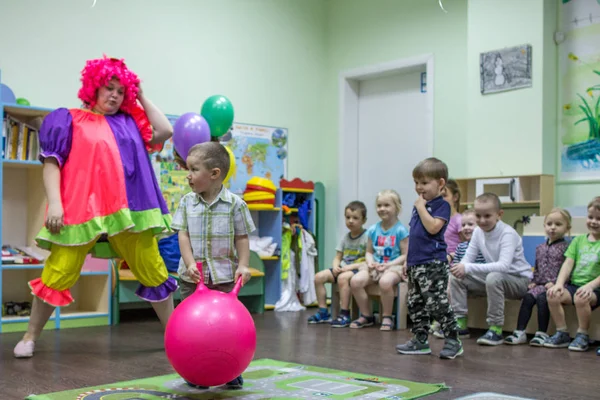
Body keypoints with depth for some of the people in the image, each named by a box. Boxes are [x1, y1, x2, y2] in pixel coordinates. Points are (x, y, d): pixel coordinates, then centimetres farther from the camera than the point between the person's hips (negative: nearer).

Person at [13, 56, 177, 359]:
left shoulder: (129, 122, 21)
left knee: (153, 271, 5)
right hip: (80, 210, -3)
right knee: (59, 274, -6)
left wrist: (141, 98, 18)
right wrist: (54, 202, -11)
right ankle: (30, 337, 11)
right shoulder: (69, 119, 10)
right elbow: (51, 162, 2)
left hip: (128, 210, 4)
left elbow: (165, 132, 11)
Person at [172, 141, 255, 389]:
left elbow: (242, 238, -2)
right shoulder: (187, 203, 2)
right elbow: (183, 236, -3)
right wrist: (190, 263, -15)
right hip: (193, 276, 2)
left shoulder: (235, 204, -5)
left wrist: (243, 265, -12)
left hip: (224, 276, -2)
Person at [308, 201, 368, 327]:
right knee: (319, 276, -10)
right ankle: (323, 312, -4)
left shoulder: (367, 237, -8)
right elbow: (338, 257, 14)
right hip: (343, 269, 7)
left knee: (343, 277, -36)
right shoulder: (345, 237, 12)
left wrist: (350, 267, -20)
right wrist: (336, 266, -9)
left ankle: (344, 315, -28)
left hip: (359, 269, -7)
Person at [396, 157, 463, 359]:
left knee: (437, 303, -10)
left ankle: (453, 340, -2)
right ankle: (420, 340, 19)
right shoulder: (419, 206, 17)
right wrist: (408, 260, 19)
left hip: (433, 264, -9)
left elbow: (433, 227, -23)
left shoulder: (442, 205, -6)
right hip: (416, 264, 9)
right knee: (415, 304, 11)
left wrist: (421, 207, -14)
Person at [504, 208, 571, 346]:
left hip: (554, 285, -6)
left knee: (542, 298, -29)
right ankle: (520, 332, -20)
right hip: (540, 284, 6)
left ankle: (542, 334, -22)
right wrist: (534, 281, 8)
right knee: (527, 297, -18)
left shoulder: (565, 247, -2)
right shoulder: (540, 248, 19)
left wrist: (555, 282, -18)